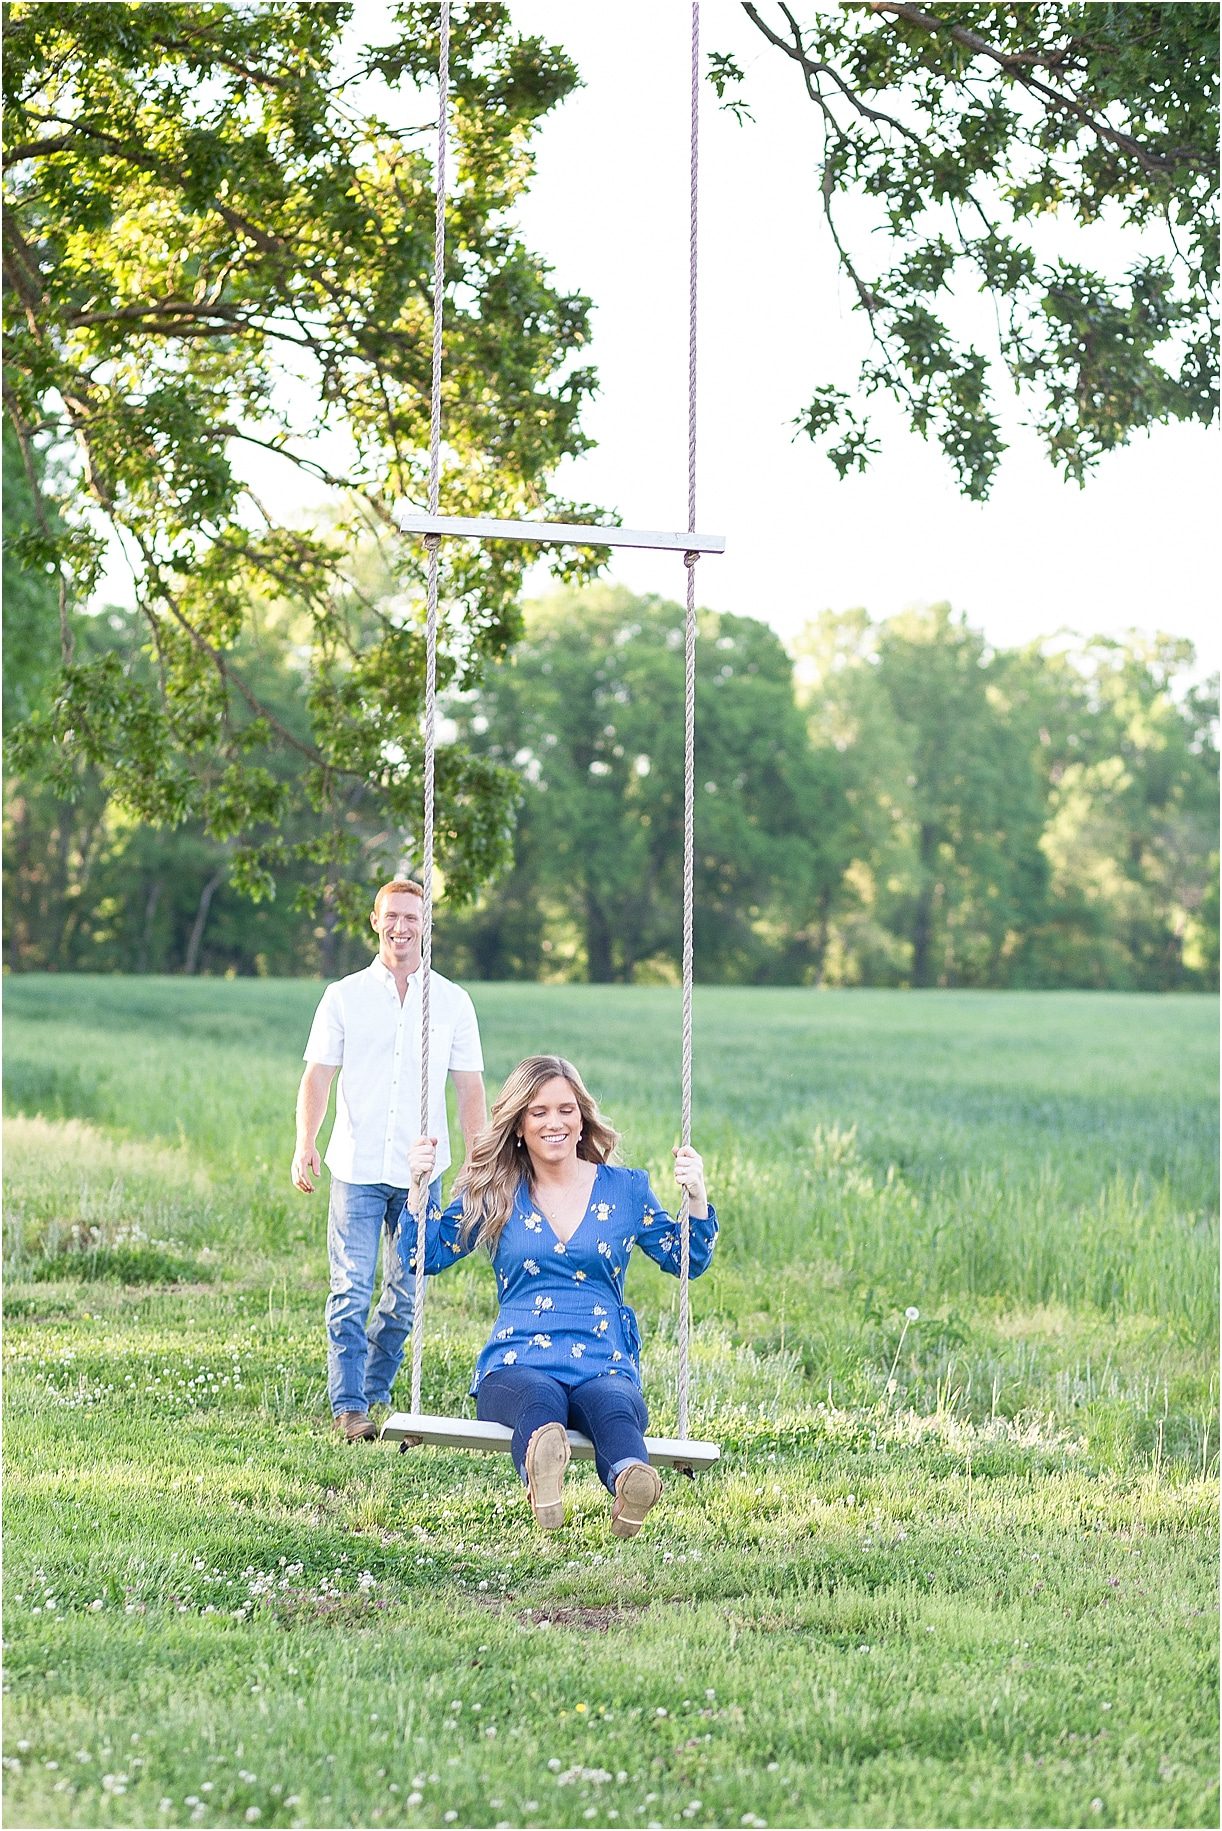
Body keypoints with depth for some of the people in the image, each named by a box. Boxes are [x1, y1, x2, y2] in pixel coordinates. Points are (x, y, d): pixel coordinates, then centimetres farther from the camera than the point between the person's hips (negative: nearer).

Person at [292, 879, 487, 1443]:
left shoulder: (452, 1001, 7)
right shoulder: (344, 996, 5)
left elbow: (469, 1089, 8)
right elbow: (316, 1076, 2)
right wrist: (305, 1145, -13)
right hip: (357, 1168, -2)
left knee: (407, 1295, 7)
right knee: (351, 1292, -8)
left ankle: (375, 1394, 21)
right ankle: (348, 1407, -6)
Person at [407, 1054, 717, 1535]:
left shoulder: (625, 1189, 17)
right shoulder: (494, 1194, 16)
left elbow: (687, 1262, 20)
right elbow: (426, 1256, 16)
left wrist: (696, 1200, 5)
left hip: (605, 1367, 1)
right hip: (517, 1364, -1)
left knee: (614, 1407, -38)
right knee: (540, 1399, -40)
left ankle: (631, 1484, -73)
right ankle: (541, 1478, -75)